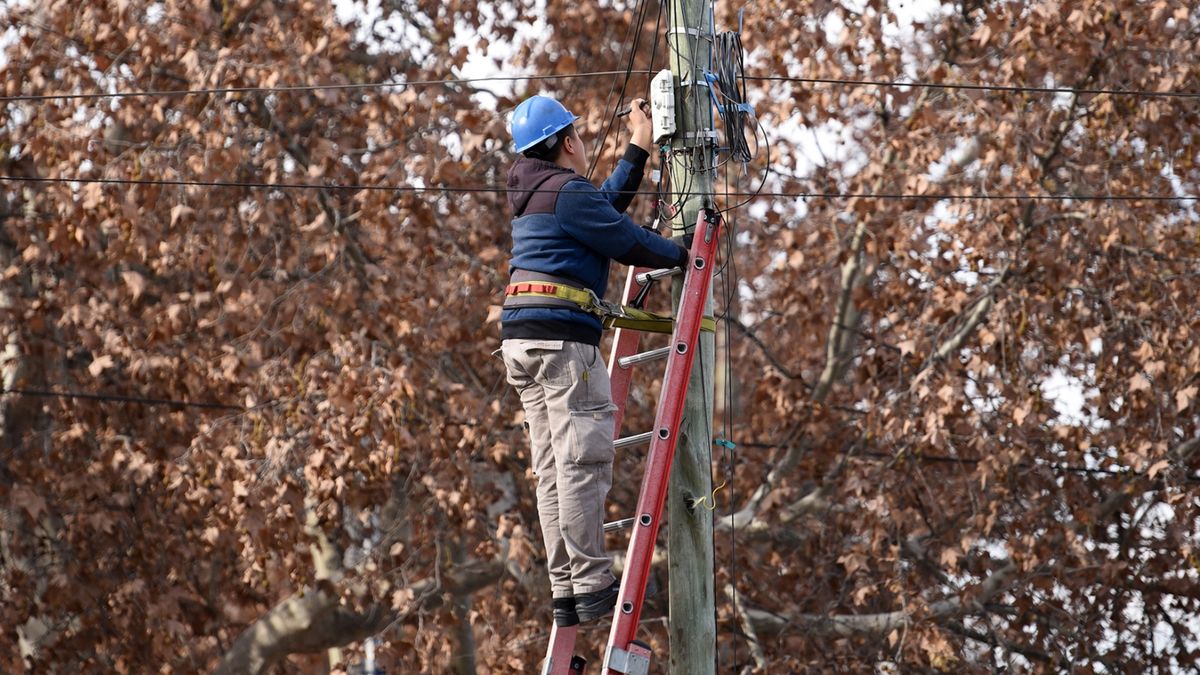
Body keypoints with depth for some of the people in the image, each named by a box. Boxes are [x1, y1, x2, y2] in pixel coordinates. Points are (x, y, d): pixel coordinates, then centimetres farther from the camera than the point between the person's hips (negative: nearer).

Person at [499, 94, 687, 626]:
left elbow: (607, 205, 32)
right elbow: (626, 241, -6)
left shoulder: (534, 194, 22)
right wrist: (683, 254, 10)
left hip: (521, 338, 10)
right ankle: (592, 587, -12)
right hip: (562, 332, -10)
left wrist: (639, 146, 37)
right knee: (582, 460, -10)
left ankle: (565, 590, 6)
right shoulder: (568, 191, -7)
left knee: (552, 470, 7)